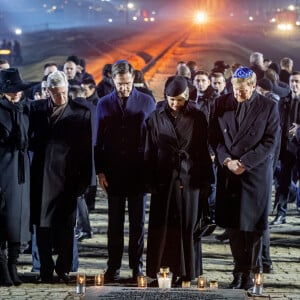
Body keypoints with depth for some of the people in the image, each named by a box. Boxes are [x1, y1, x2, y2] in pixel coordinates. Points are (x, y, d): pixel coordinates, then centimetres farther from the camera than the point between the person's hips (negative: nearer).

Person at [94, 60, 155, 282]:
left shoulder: (146, 102, 2)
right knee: (115, 222, 6)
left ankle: (137, 266, 13)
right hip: (113, 172, 1)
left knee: (138, 222, 6)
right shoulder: (104, 104, 5)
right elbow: (98, 141, 7)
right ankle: (114, 267, 12)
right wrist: (100, 171, 0)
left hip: (139, 172, -1)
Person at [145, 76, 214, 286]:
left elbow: (203, 150, 2)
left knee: (188, 226, 3)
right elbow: (150, 151, 4)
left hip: (190, 179, -1)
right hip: (164, 179, 1)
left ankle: (185, 271, 9)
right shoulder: (157, 118, 3)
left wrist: (205, 181, -1)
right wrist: (150, 181, -1)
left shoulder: (197, 117, 0)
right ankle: (162, 270, 7)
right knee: (162, 226, 1)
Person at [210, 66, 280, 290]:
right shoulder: (222, 104, 6)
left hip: (256, 173, -3)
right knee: (233, 225, 4)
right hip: (229, 173, 3)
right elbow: (215, 137, 6)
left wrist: (244, 163, -12)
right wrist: (226, 160, -9)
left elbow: (270, 141, -6)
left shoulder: (268, 107, -3)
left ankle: (250, 273, 9)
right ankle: (239, 271, 14)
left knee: (252, 226, 0)